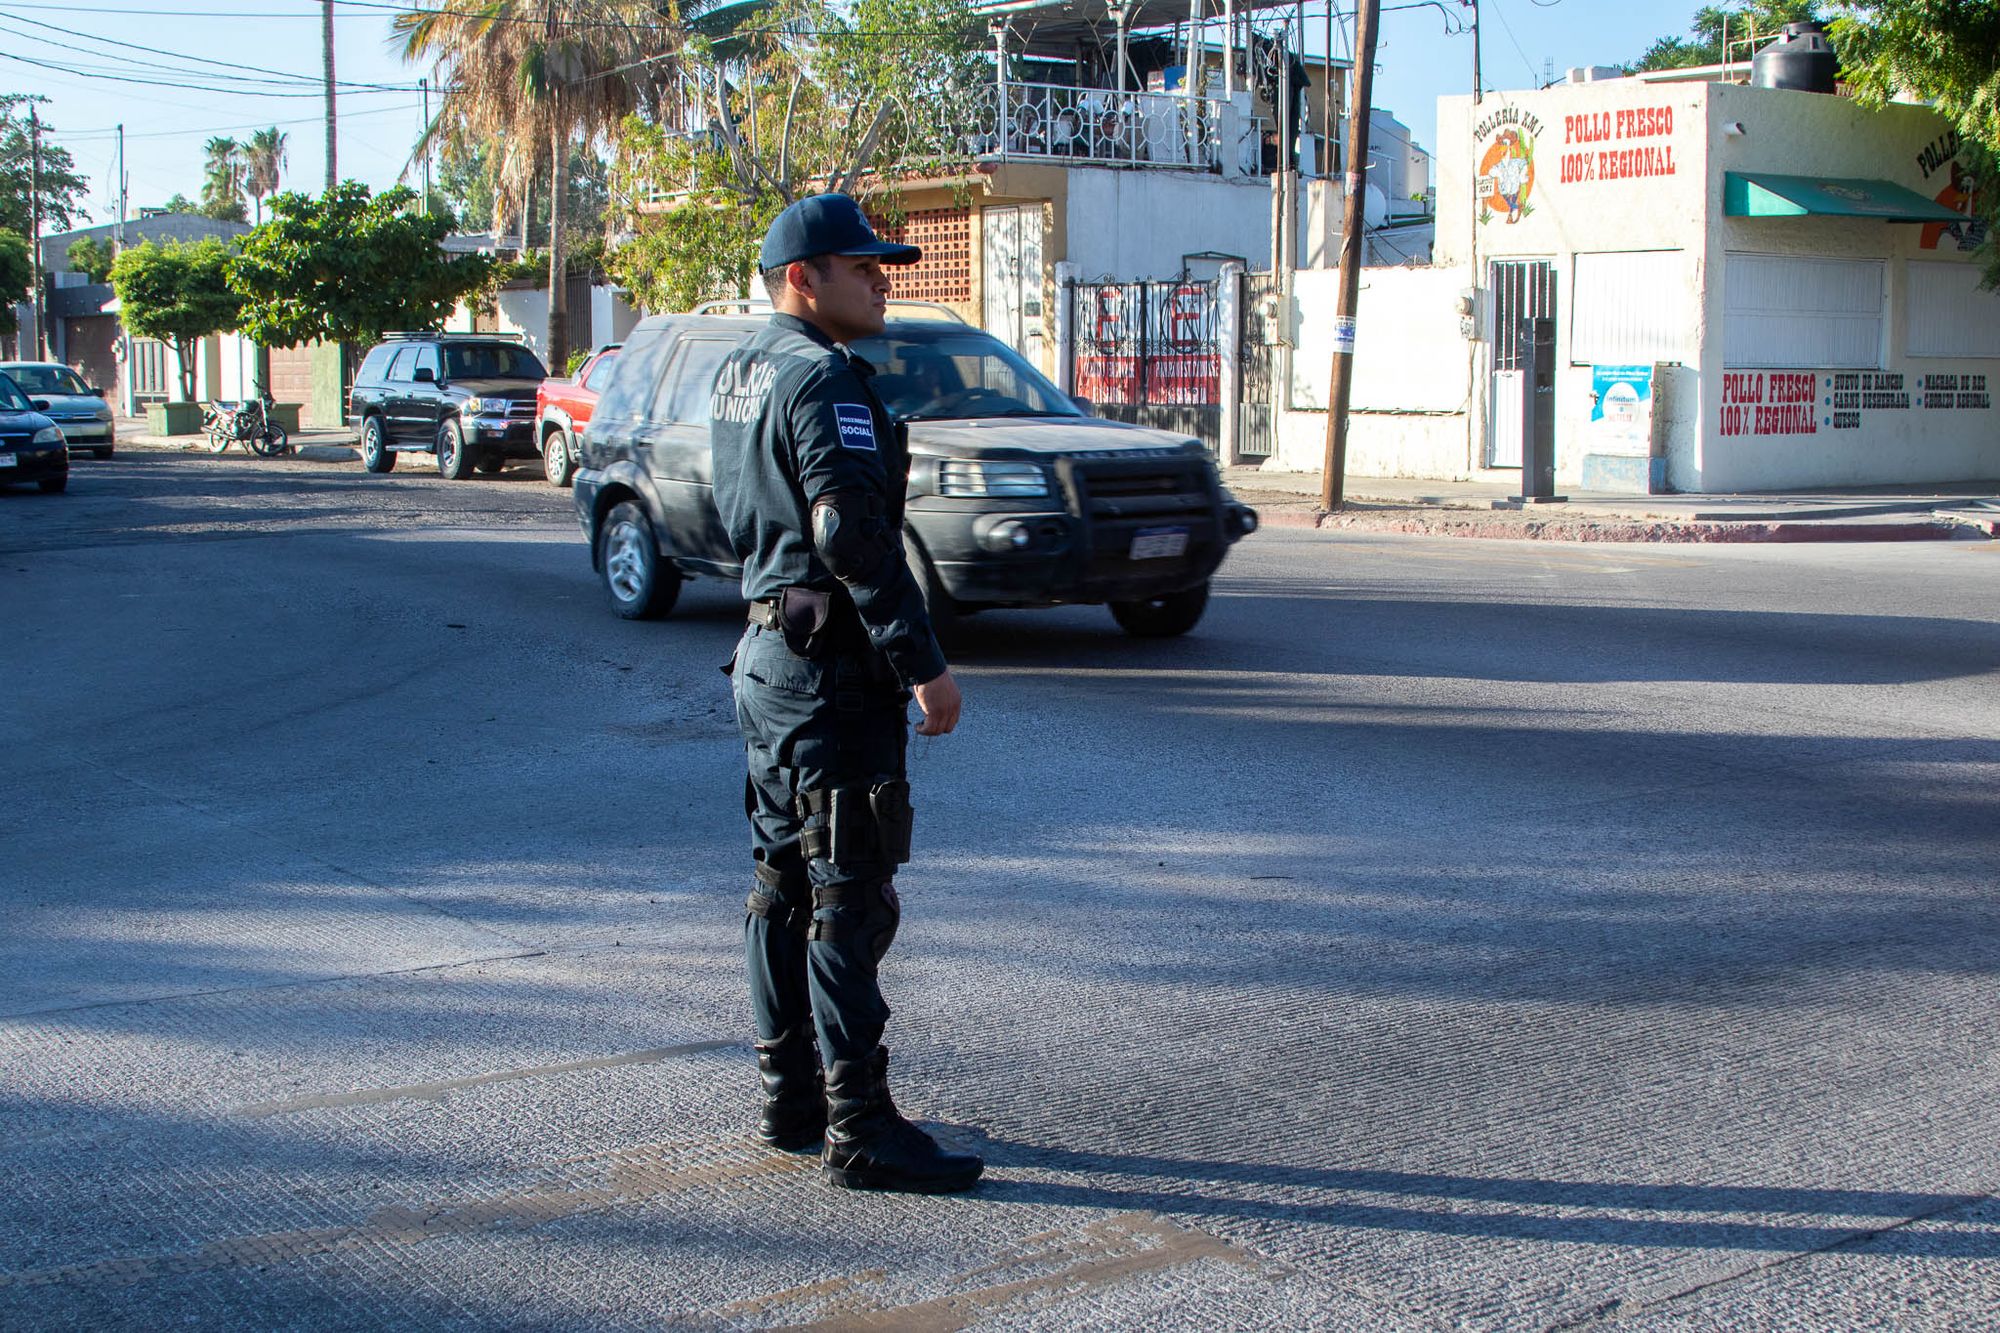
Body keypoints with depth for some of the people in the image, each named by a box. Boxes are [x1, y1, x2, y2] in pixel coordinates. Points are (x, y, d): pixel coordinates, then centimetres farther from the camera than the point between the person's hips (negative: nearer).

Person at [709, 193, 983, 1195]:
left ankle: (789, 1101, 24)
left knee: (786, 883, 15)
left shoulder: (739, 374, 16)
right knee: (849, 894, -7)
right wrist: (923, 665, -20)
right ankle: (860, 1130, -3)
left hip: (767, 653, 10)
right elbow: (854, 537, -22)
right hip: (830, 667, -10)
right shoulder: (822, 378, -15)